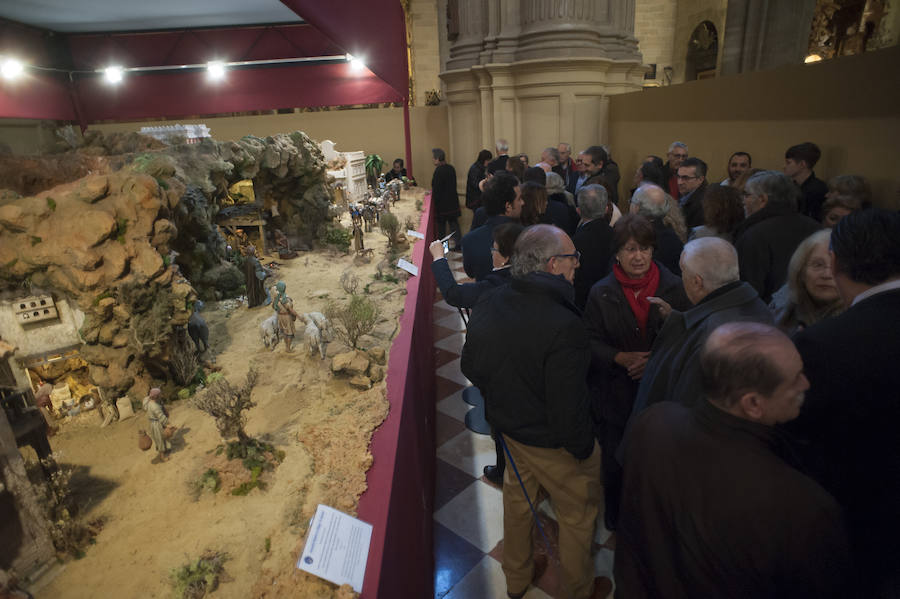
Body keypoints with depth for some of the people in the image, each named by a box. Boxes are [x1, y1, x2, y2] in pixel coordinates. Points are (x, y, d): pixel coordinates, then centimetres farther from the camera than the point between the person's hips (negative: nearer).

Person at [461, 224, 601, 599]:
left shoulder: (489, 303, -12)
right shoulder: (564, 327, -34)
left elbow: (470, 367, 0)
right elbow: (568, 410, -30)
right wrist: (583, 449, -11)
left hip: (507, 427, 7)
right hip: (553, 443, -6)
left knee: (517, 498, 30)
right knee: (578, 516, 21)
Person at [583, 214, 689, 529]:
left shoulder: (674, 288, -4)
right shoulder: (601, 293, -2)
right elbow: (590, 343, -1)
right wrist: (620, 358, -18)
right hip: (616, 394, 0)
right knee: (615, 460, 13)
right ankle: (614, 513, 41)